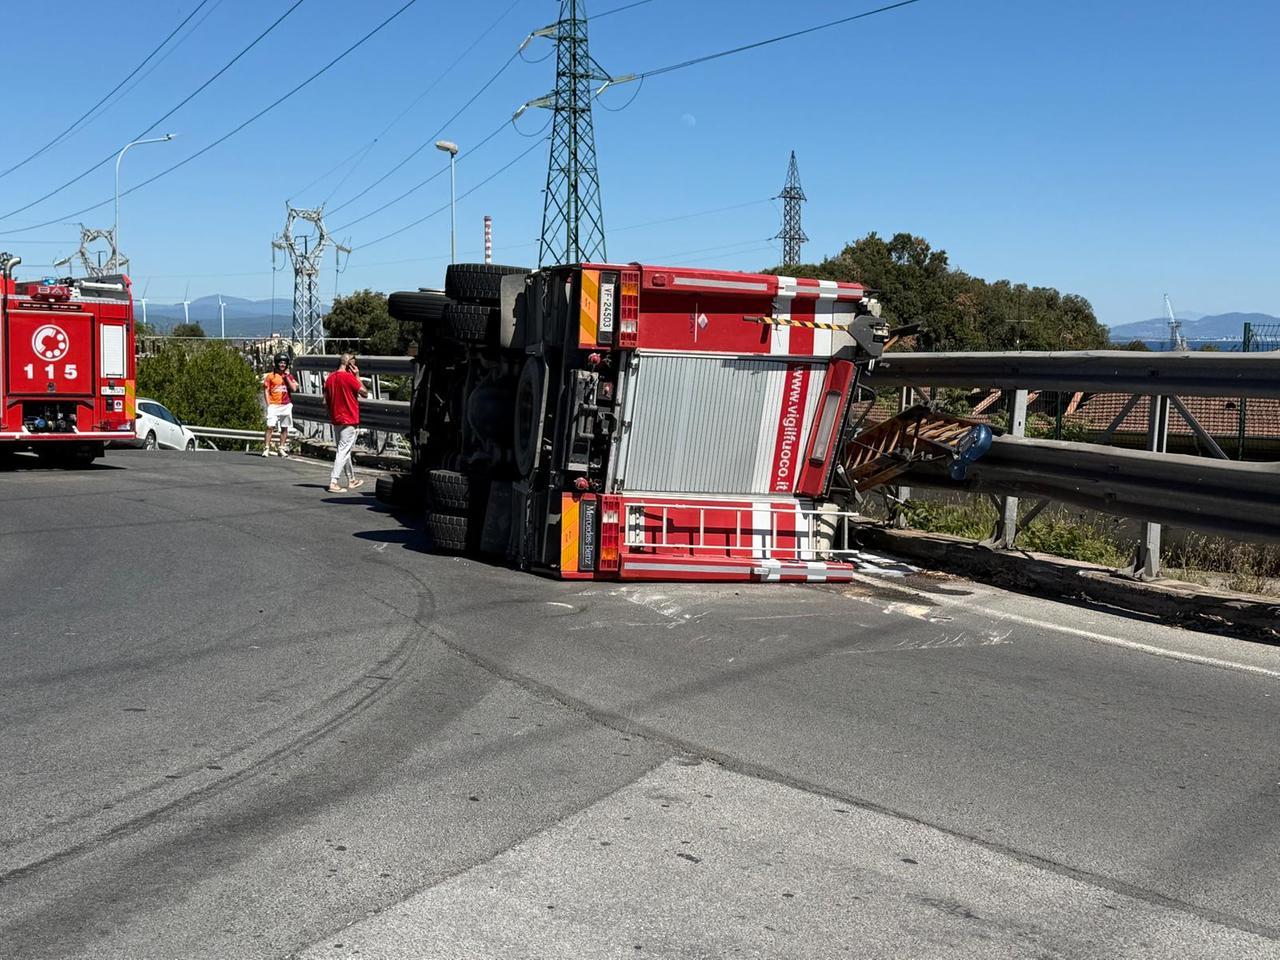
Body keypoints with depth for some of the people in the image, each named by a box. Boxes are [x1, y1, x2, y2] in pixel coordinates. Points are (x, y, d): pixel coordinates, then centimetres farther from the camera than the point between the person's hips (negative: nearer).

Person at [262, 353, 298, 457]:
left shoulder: (289, 376, 11)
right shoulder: (270, 375, 3)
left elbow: (294, 388, -3)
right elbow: (266, 390, 1)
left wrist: (286, 376, -4)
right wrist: (268, 404, -7)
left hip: (286, 405, 3)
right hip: (274, 405, -3)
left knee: (284, 428, 6)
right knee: (270, 426, -12)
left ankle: (281, 448, 13)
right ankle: (266, 448, -12)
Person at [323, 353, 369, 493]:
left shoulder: (330, 378, 7)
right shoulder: (349, 377, -15)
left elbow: (326, 401, 10)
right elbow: (364, 393, -8)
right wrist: (357, 376, -4)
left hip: (335, 419, 8)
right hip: (349, 419, -8)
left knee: (344, 450, 17)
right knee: (344, 451, -6)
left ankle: (352, 479, 28)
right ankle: (334, 482, -12)